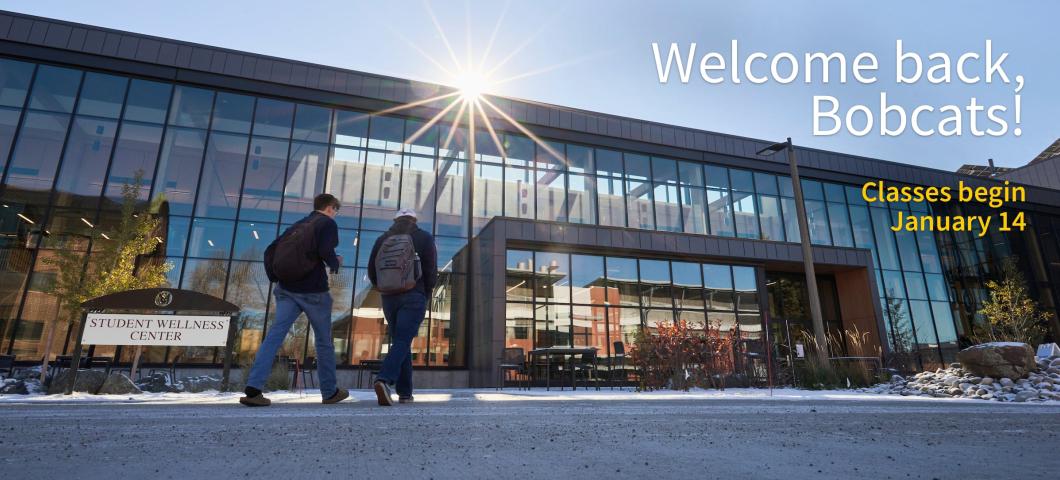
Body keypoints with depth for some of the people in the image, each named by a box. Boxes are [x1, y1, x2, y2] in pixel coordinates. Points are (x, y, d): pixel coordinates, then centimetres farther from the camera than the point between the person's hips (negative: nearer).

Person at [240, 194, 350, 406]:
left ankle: (253, 388, -16)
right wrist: (336, 263, 2)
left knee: (274, 335, -2)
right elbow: (325, 252, -18)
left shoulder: (297, 225, 19)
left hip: (287, 289, 6)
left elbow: (270, 250, 13)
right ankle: (330, 392, 17)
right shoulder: (328, 223, -1)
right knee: (323, 340, 7)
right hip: (314, 291, -5)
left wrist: (274, 278, 12)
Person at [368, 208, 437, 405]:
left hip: (389, 297, 4)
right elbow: (431, 272, -4)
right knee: (402, 341, -8)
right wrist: (425, 294, 11)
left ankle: (405, 393, 13)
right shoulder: (424, 238, 3)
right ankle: (384, 379, -31)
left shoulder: (382, 239, 11)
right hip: (414, 297, -3)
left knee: (400, 341, 12)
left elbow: (372, 272, 9)